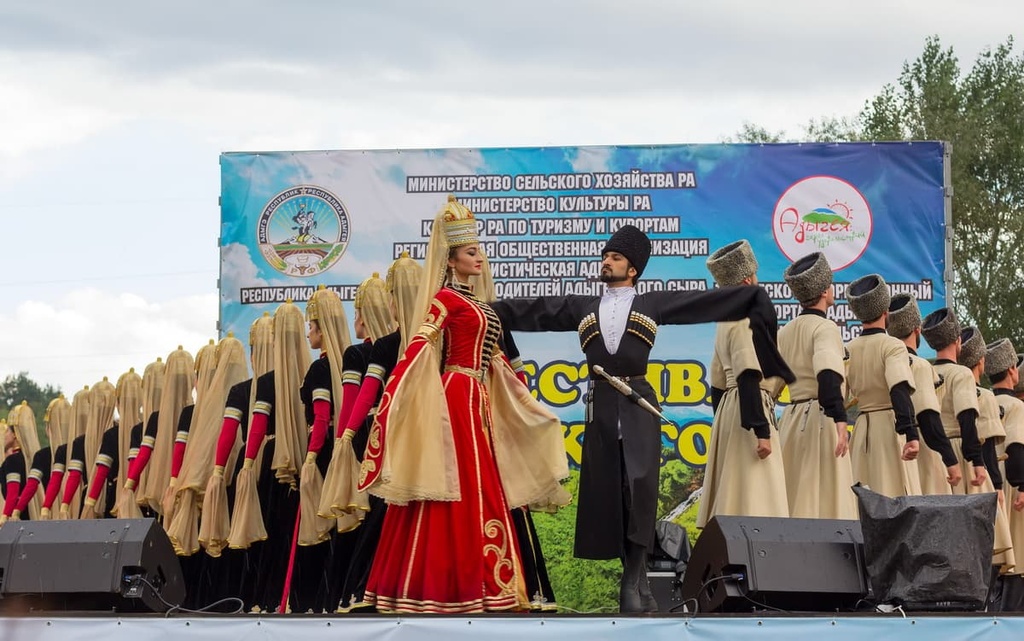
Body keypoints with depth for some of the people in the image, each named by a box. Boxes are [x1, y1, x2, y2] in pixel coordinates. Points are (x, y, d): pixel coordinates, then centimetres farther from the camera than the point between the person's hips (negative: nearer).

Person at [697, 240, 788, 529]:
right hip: (749, 410, -10)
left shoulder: (725, 323, 18)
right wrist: (762, 431, -23)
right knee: (752, 505, -14)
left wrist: (723, 423, 26)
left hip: (728, 408, 10)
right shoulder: (747, 320, -12)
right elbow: (748, 378, -21)